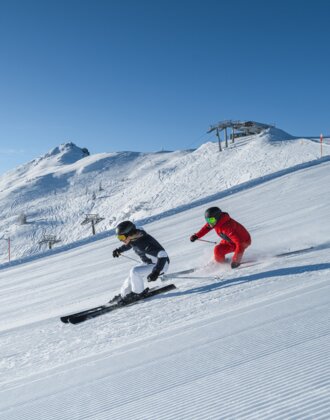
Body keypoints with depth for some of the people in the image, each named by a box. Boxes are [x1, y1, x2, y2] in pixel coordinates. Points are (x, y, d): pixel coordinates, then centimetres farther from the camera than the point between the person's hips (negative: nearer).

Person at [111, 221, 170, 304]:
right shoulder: (134, 238, -9)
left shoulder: (145, 243, -36)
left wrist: (156, 272, -43)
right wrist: (119, 250, 16)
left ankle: (138, 293, -2)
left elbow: (163, 255, -38)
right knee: (131, 276, 12)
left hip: (161, 265, -9)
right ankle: (123, 295, 33)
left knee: (135, 271, -24)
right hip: (148, 263, 9)